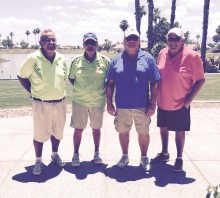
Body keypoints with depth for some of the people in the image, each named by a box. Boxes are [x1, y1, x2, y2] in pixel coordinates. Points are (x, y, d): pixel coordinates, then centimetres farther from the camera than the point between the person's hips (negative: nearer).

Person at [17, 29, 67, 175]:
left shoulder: (62, 59, 2)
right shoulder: (33, 58, -11)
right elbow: (22, 77, -1)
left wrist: (58, 92, 10)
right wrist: (33, 92, -3)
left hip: (60, 103, 4)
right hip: (41, 104, -4)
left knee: (57, 132, 17)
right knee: (40, 134, 6)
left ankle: (55, 155, 38)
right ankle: (38, 161, 24)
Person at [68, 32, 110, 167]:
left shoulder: (105, 61, -3)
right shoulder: (76, 61, -2)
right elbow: (71, 78, 10)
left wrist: (103, 90, -1)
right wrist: (81, 89, 3)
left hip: (98, 101, 0)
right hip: (79, 101, 0)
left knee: (96, 128, 14)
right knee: (78, 129, 6)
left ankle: (97, 154, 31)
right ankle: (76, 155, 23)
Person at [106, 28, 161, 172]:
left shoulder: (148, 59, -2)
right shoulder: (116, 60, 3)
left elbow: (154, 84, -2)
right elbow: (110, 84, 5)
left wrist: (153, 104, -7)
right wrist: (109, 103, 1)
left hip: (142, 106, -1)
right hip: (122, 106, 2)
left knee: (143, 133, 11)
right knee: (123, 132, 14)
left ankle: (144, 158, 32)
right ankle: (125, 156, 35)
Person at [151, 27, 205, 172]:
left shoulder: (191, 56, -14)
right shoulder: (162, 53, 2)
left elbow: (200, 80, -11)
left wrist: (188, 101, -14)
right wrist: (156, 97, 8)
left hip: (180, 105, -5)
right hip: (162, 103, 5)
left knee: (179, 131, 8)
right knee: (163, 128, 17)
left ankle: (179, 159, 25)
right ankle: (164, 154, 37)